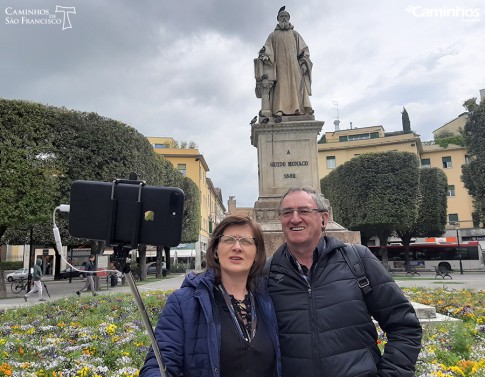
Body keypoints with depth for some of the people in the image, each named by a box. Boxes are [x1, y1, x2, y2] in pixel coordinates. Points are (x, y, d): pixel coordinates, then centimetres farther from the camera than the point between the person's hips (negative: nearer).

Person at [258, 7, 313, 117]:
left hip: (293, 64, 1)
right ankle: (279, 110, -29)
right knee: (281, 85, -17)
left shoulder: (294, 34, 23)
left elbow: (303, 49, 14)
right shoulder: (273, 35, 22)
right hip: (279, 64, -1)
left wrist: (303, 62, -3)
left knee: (297, 84, -14)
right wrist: (265, 56, -15)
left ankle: (299, 109, -23)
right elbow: (267, 48, 9)